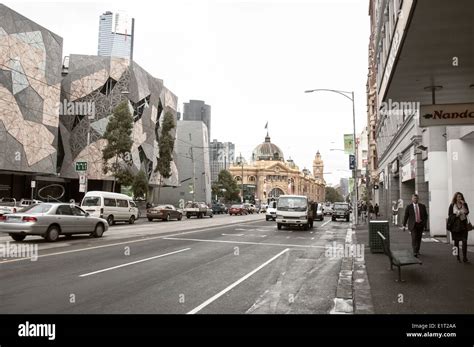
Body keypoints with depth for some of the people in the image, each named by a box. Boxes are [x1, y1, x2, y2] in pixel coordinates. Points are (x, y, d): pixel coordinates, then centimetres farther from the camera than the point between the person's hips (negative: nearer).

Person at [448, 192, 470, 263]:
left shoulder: (464, 204, 7)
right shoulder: (452, 205, 2)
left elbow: (467, 212, -10)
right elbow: (450, 215, 1)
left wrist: (463, 204, -17)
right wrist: (456, 215, -15)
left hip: (463, 225, 1)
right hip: (455, 226, -1)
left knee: (464, 241, -8)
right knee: (456, 241, 5)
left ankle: (465, 258, -5)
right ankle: (458, 257, 13)